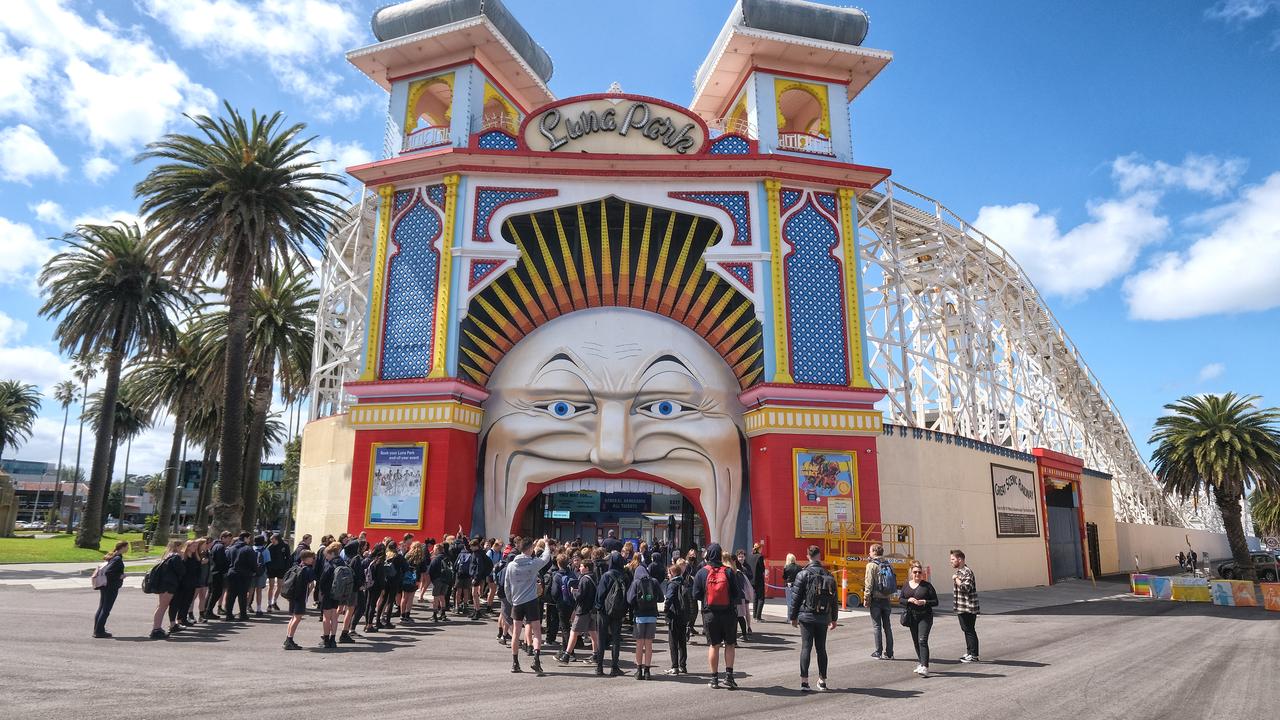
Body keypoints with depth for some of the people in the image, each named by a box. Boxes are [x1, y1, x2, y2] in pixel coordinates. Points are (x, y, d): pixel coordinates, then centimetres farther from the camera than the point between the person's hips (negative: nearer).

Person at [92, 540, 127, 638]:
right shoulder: (118, 559, -18)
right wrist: (120, 576, -15)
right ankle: (99, 631, 1)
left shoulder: (111, 557, 11)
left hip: (104, 586, 9)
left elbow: (104, 569, 12)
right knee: (106, 610, -2)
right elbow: (108, 572, -25)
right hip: (112, 587, -9)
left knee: (101, 608, 14)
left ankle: (97, 630, 21)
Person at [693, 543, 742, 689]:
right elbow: (736, 594, -7)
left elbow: (696, 595, -3)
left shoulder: (701, 573, -5)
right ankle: (729, 675, 8)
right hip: (728, 613, -1)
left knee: (713, 645, 10)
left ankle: (714, 678, 13)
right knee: (730, 644, 13)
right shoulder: (728, 571, -7)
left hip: (710, 614, 1)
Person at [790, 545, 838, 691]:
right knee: (821, 648, 12)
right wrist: (834, 618, 17)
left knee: (806, 647, -1)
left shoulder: (803, 574, -8)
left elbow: (796, 597, -6)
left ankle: (804, 680, -6)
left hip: (806, 616, -3)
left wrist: (793, 616, 3)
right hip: (823, 618, 3)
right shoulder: (828, 576, 3)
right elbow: (833, 599, 8)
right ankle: (822, 680, 17)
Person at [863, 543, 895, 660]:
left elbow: (869, 584, -14)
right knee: (887, 626, 11)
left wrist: (866, 599, -7)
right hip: (887, 600, 5)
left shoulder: (872, 565, -11)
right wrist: (890, 597, 15)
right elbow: (894, 583, 9)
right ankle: (889, 653, 15)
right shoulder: (889, 565, 7)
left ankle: (878, 652, 3)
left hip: (876, 599, -5)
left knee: (877, 626, 2)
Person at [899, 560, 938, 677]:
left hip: (925, 616, -5)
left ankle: (925, 667, -18)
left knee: (922, 640, -15)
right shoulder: (906, 585, 8)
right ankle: (921, 663, 28)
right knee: (916, 642, 13)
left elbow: (935, 602, -3)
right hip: (911, 617, 5)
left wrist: (924, 602, -19)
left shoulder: (927, 585, -4)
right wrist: (908, 600, -12)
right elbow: (900, 599, 7)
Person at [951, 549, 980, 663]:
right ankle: (969, 653, 25)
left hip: (968, 608, -10)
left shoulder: (967, 572, -17)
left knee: (970, 631, -3)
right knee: (966, 630, 16)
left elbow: (966, 587, -28)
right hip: (961, 608, 10)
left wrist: (956, 579, -18)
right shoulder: (959, 571, 15)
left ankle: (973, 655, 4)